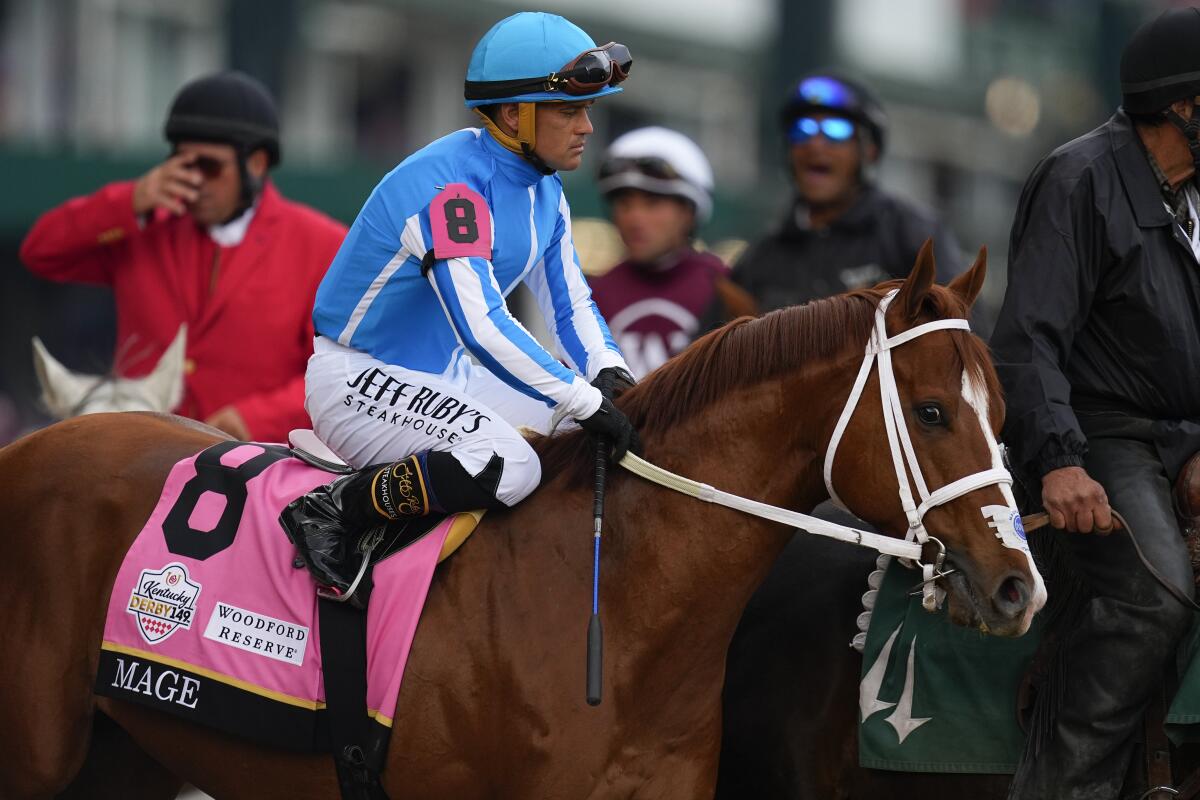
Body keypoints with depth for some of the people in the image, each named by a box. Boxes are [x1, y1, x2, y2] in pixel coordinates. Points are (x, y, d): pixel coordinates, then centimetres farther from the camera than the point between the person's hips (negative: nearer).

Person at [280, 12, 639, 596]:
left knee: (584, 431, 5)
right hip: (359, 381, -10)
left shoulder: (544, 190, 5)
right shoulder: (449, 183, -25)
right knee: (508, 466, -32)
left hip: (447, 374, 10)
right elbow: (482, 327, -33)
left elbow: (571, 305, 13)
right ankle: (332, 511, -18)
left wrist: (609, 375, -8)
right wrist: (586, 402, -32)